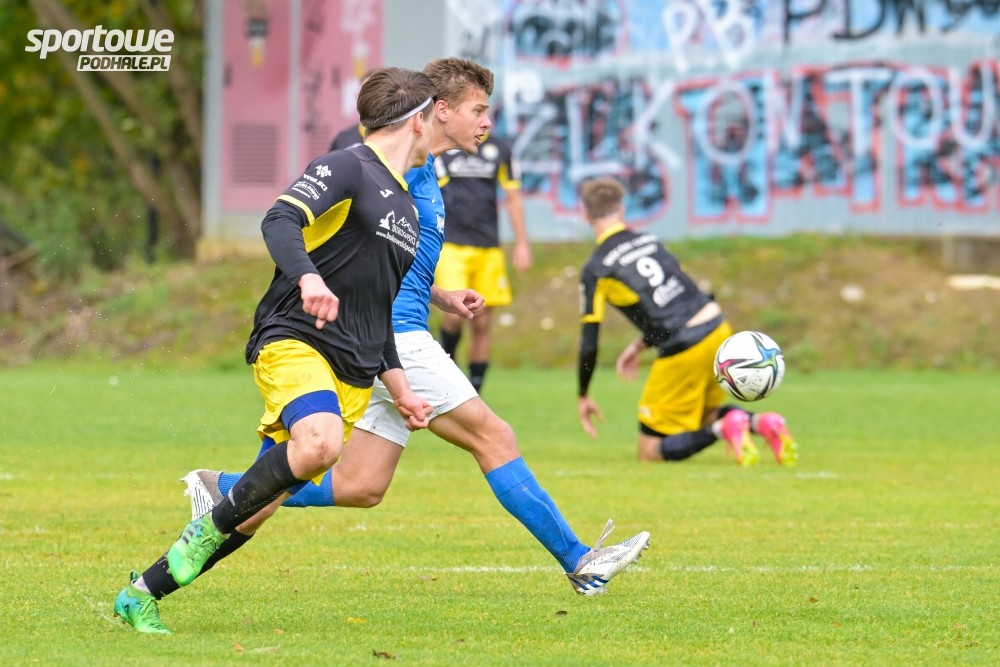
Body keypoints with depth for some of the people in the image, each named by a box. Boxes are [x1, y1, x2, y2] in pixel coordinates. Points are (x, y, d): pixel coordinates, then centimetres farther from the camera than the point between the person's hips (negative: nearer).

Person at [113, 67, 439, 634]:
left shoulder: (407, 207, 24)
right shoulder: (347, 169, -3)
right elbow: (280, 221, -20)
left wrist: (399, 388, 26)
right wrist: (308, 277, -38)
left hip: (353, 374, 8)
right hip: (294, 340, -8)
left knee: (260, 506, 0)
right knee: (320, 443, -37)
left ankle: (143, 593, 9)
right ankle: (213, 524, -18)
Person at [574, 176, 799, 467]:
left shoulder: (595, 270, -3)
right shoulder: (651, 241, 13)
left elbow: (589, 344, -4)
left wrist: (583, 396, 10)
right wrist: (640, 345, 31)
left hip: (683, 354, -6)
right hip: (718, 331, 6)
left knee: (650, 451, 5)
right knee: (707, 414, 32)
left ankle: (724, 428, -18)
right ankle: (762, 422, 2)